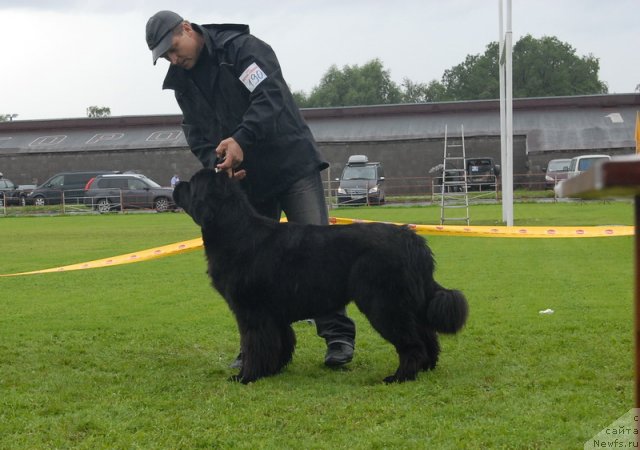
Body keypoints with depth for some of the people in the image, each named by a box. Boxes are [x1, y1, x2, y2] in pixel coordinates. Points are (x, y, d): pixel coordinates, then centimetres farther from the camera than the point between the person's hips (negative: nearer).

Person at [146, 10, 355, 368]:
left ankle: (338, 336, -7)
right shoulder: (182, 80, 7)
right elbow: (197, 134, 6)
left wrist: (241, 140, -37)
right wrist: (216, 164, -15)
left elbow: (270, 98, -25)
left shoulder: (243, 47, -13)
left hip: (293, 164, -6)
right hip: (246, 179, 6)